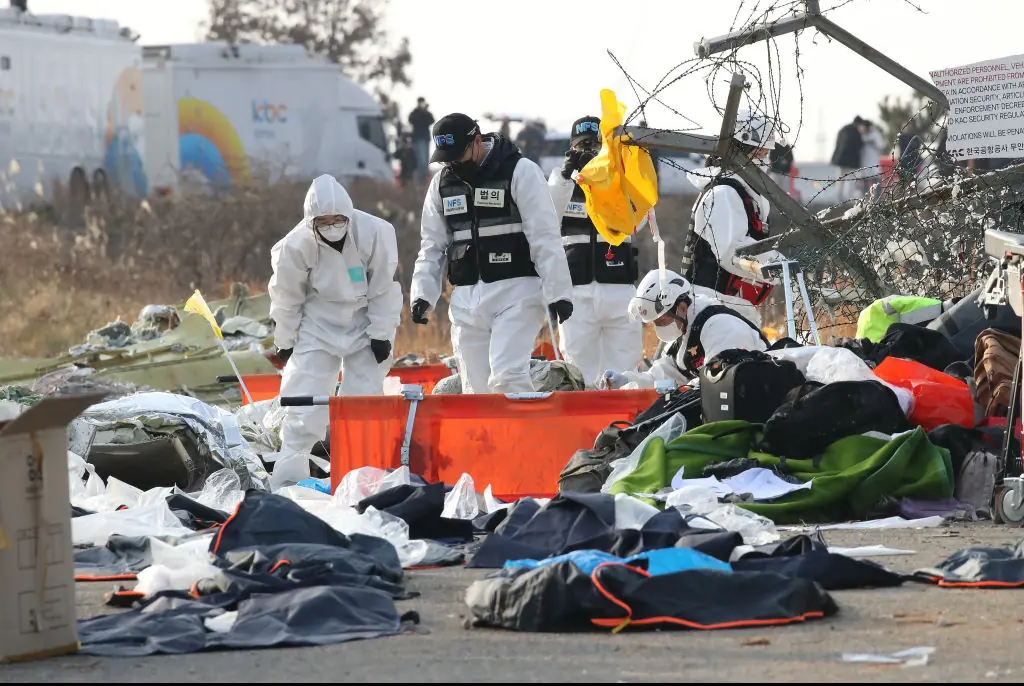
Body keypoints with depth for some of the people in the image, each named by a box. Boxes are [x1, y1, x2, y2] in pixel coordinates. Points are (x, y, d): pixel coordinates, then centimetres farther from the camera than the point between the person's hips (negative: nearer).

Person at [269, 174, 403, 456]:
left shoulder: (374, 233, -24)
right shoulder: (296, 246, -21)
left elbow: (384, 289, -11)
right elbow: (287, 297, -5)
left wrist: (382, 335, -9)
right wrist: (285, 342, 3)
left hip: (364, 326, 0)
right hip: (318, 325, 0)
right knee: (305, 401, -6)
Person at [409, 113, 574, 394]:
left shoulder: (520, 172, -6)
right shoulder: (442, 182, 12)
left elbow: (545, 238, -9)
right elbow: (432, 245, 17)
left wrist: (558, 292, -13)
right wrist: (422, 293, 5)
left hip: (515, 292, -6)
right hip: (466, 299, 6)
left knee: (506, 376, -20)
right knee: (475, 389, 4)